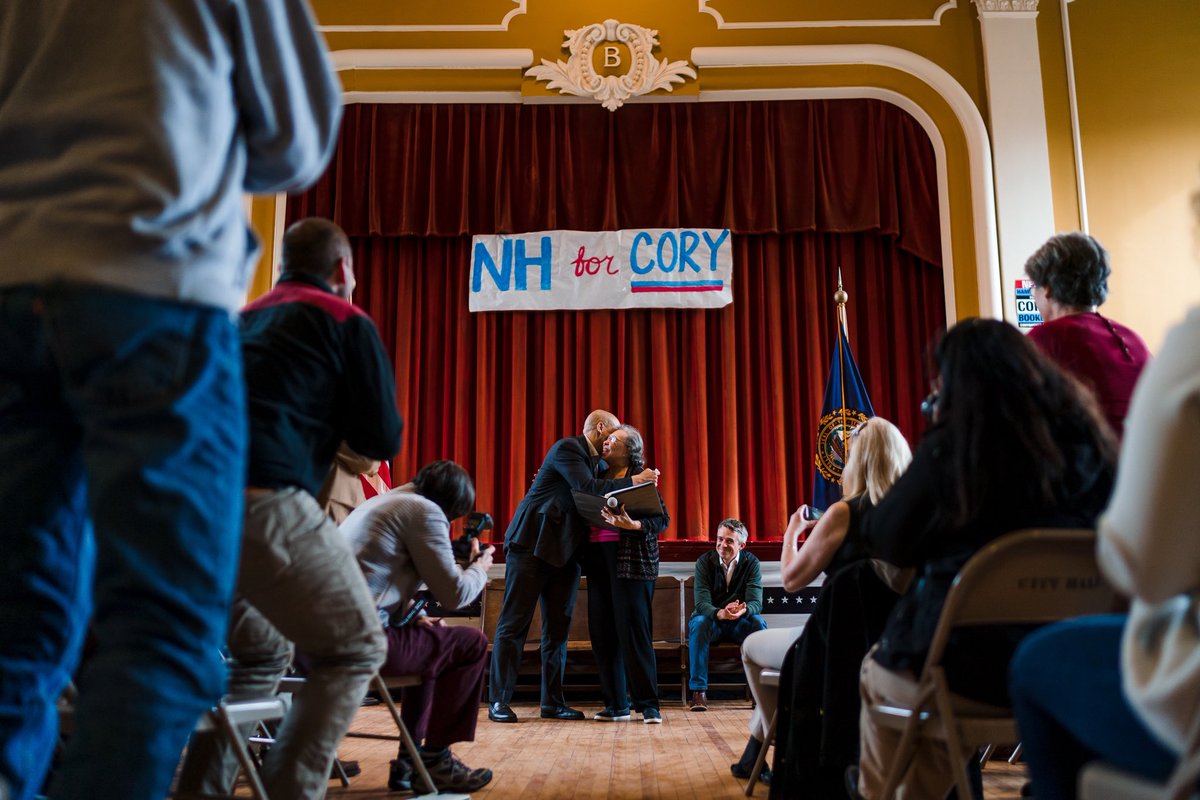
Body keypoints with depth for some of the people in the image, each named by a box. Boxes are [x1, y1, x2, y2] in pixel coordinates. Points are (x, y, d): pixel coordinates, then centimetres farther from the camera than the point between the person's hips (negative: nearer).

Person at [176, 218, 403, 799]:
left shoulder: (249, 317, 28)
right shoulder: (347, 321, 8)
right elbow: (384, 440, 5)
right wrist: (343, 422, 24)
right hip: (261, 497, -8)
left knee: (260, 653, 26)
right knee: (354, 649, 6)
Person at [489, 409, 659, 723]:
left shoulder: (593, 459, 18)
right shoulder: (567, 447, -8)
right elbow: (587, 487, -21)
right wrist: (634, 481, -17)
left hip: (564, 551, 9)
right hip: (532, 544, -9)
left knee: (557, 629, 8)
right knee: (514, 624, -4)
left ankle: (552, 702, 13)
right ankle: (498, 701, 0)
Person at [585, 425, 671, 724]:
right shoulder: (600, 475, 14)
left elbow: (663, 519, -7)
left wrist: (632, 525, -22)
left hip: (631, 559, -6)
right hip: (598, 557, 6)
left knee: (633, 631, -6)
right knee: (602, 631, 5)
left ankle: (648, 704, 5)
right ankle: (616, 705, 15)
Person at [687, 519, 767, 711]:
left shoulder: (752, 563, -7)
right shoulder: (704, 562, -9)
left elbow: (756, 602, -18)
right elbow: (702, 603, -20)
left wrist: (743, 610, -43)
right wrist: (720, 613, -44)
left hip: (739, 623, 1)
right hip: (712, 621, -1)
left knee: (758, 622, -30)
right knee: (699, 622, -34)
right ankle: (698, 690, -31)